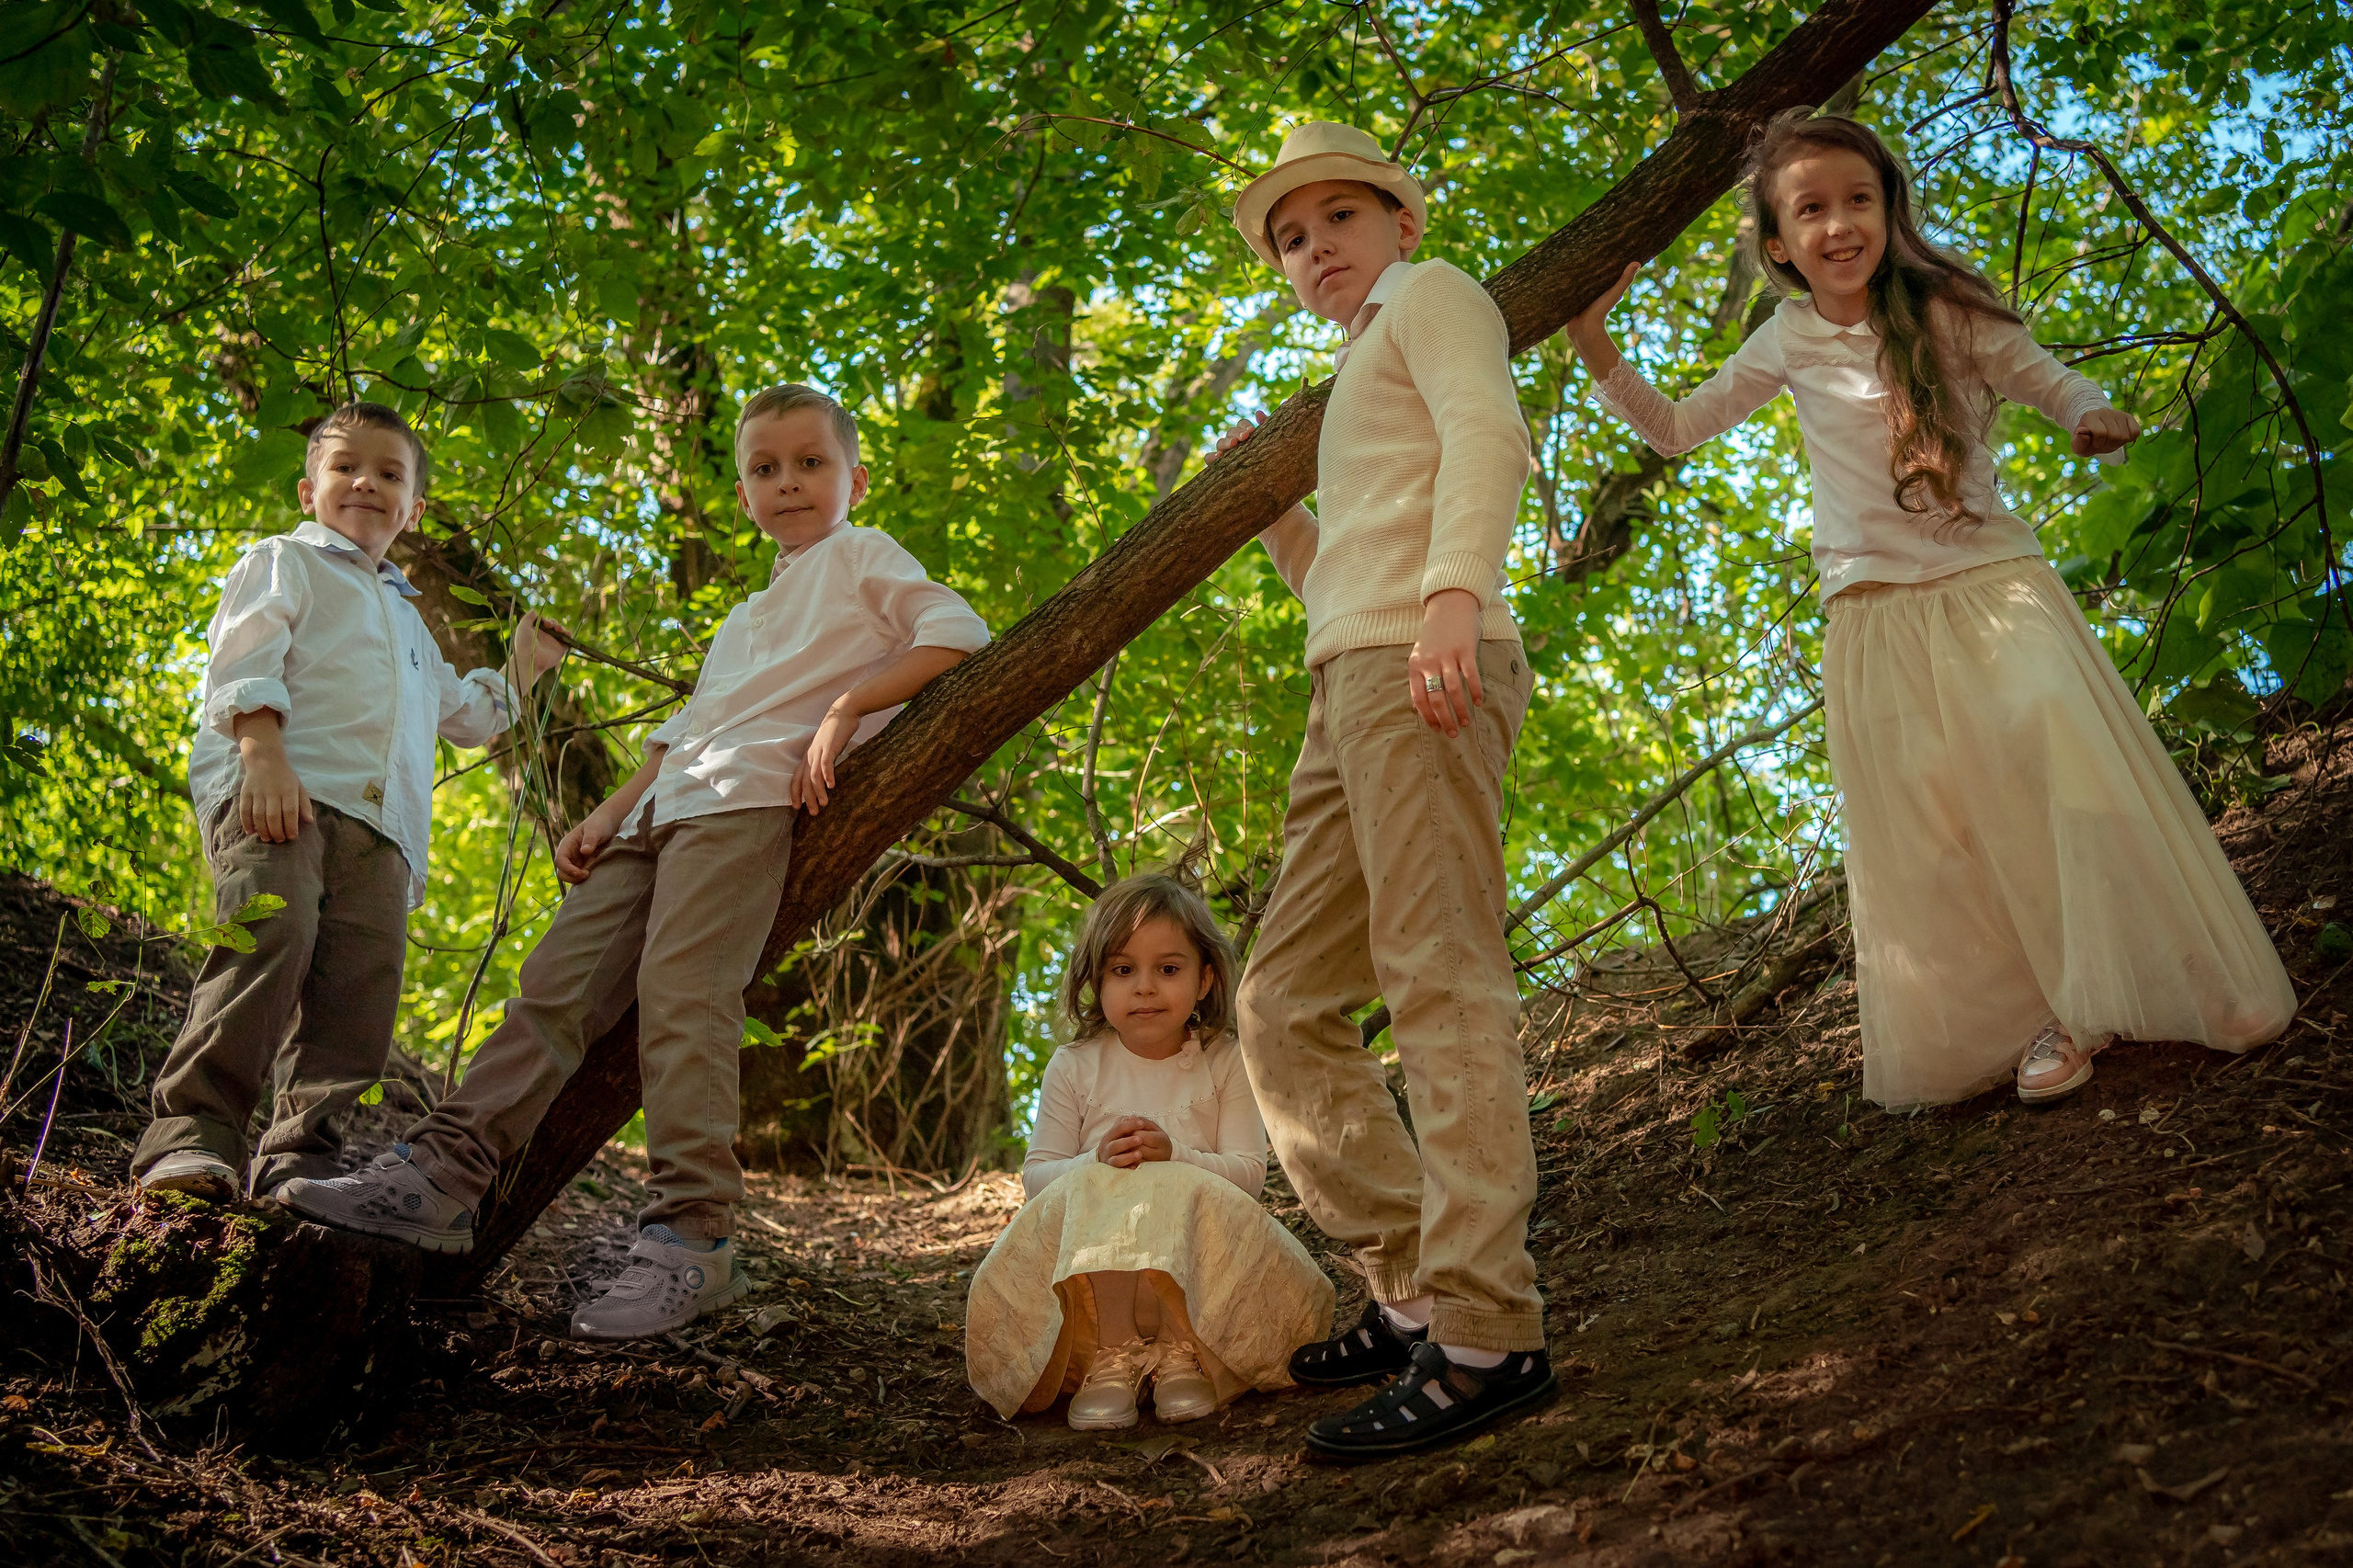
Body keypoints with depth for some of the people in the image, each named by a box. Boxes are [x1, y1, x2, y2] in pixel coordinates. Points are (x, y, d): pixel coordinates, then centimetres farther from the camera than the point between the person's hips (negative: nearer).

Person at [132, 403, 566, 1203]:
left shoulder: (406, 618, 39)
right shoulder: (285, 562, 17)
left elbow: (465, 713, 52)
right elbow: (243, 663, -1)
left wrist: (520, 667, 42)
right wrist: (262, 754, -16)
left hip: (379, 822, 7)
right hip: (278, 792, -6)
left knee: (364, 978, -10)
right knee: (273, 938, -27)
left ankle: (303, 1154, -8)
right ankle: (191, 1131, -25)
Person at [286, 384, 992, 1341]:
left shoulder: (861, 556, 12)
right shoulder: (744, 622, 36)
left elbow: (958, 631, -5)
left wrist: (843, 707, -14)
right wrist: (607, 815, 17)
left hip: (751, 796, -8)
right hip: (663, 811, 8)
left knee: (679, 992, -24)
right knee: (557, 982, -4)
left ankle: (690, 1240, -28)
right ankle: (446, 1172, -7)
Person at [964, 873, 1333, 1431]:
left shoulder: (1224, 1063, 5)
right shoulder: (1074, 1067, 5)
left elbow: (1249, 1172, -5)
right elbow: (1037, 1176, 0)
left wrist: (1174, 1155, -25)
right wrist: (1098, 1160, -23)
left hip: (1200, 1242, 0)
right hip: (1088, 1248, 0)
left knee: (1188, 1196, -32)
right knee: (1093, 1190, -32)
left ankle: (1180, 1350, -28)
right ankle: (1110, 1354, -36)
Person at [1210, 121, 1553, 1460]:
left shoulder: (1429, 292, 11)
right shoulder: (1358, 383, 36)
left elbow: (1489, 430, -11)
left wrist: (1456, 591, -27)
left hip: (1423, 665, -9)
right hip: (1352, 691, 9)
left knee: (1443, 981, -17)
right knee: (1286, 1009, 5)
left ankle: (1485, 1335, -20)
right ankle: (1417, 1289, 6)